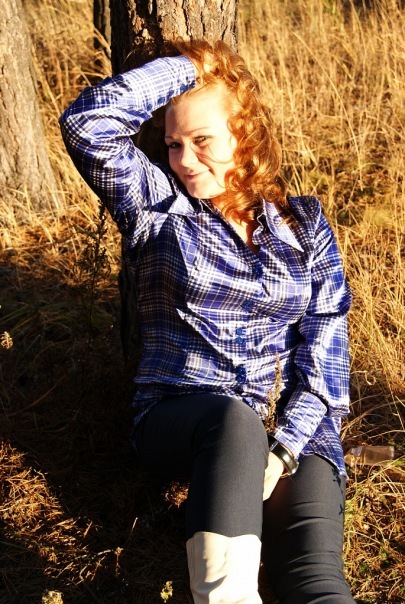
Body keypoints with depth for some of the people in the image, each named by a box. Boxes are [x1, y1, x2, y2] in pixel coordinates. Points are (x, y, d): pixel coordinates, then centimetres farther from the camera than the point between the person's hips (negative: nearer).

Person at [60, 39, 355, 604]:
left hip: (294, 427, 2)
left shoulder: (304, 224, 11)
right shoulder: (155, 206, 7)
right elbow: (86, 123, -9)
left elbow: (325, 344, 3)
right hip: (179, 419, -1)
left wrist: (281, 449, -11)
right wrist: (189, 67, -1)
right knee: (235, 420, -39)